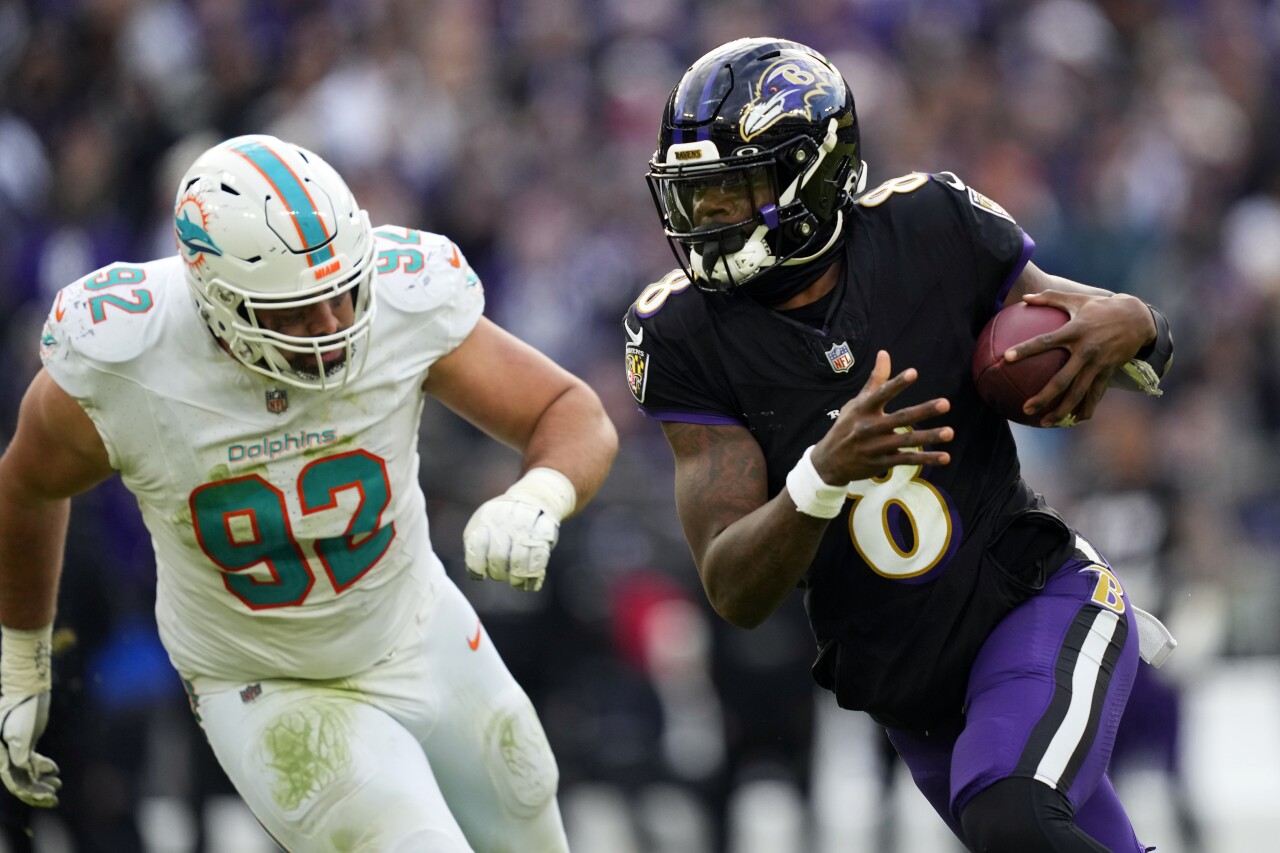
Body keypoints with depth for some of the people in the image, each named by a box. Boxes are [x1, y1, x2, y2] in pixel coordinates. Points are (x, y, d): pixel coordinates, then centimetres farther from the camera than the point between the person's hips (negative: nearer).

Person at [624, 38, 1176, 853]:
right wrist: (825, 474, -37)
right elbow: (735, 594, -17)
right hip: (907, 687, 3)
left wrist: (1127, 327, -26)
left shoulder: (928, 230, -13)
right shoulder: (689, 334, -11)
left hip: (1038, 598, -3)